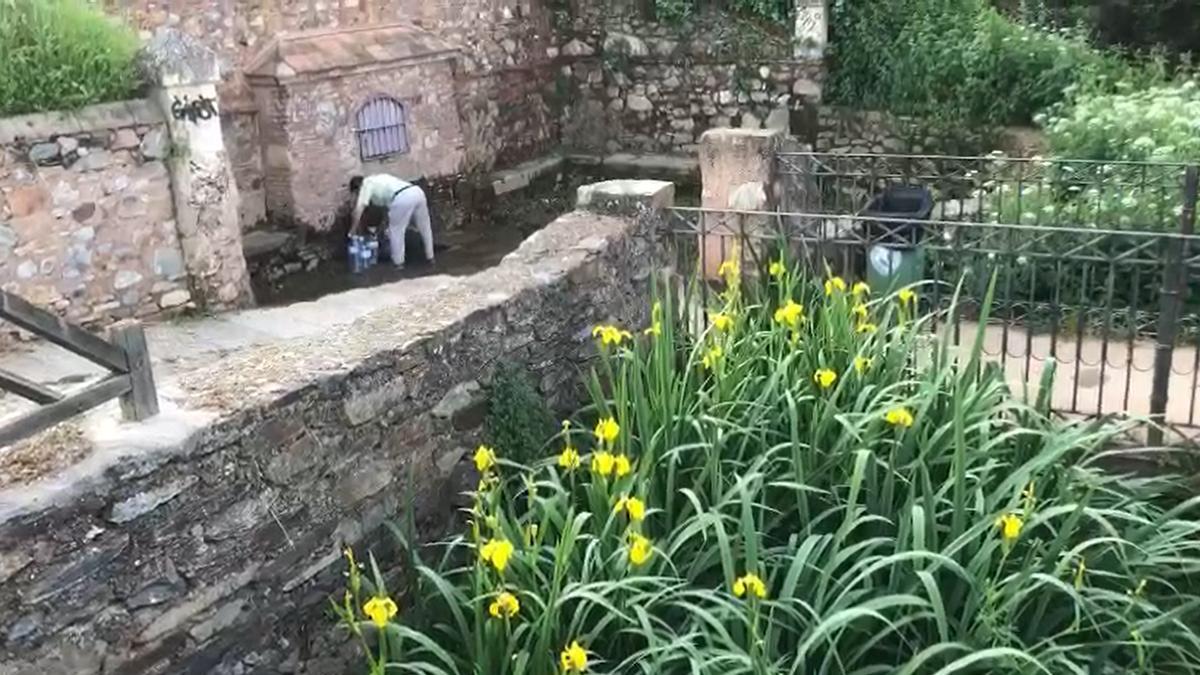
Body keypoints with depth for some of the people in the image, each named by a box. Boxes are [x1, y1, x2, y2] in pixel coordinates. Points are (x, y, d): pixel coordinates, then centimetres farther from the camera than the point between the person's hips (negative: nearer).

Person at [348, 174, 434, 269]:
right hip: (418, 192, 8)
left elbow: (358, 209, 5)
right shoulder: (378, 180, 36)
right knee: (424, 227, 21)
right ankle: (430, 257, 34)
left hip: (403, 198, -8)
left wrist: (353, 230, 12)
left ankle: (398, 262, 15)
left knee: (396, 230, 9)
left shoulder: (366, 184, 13)